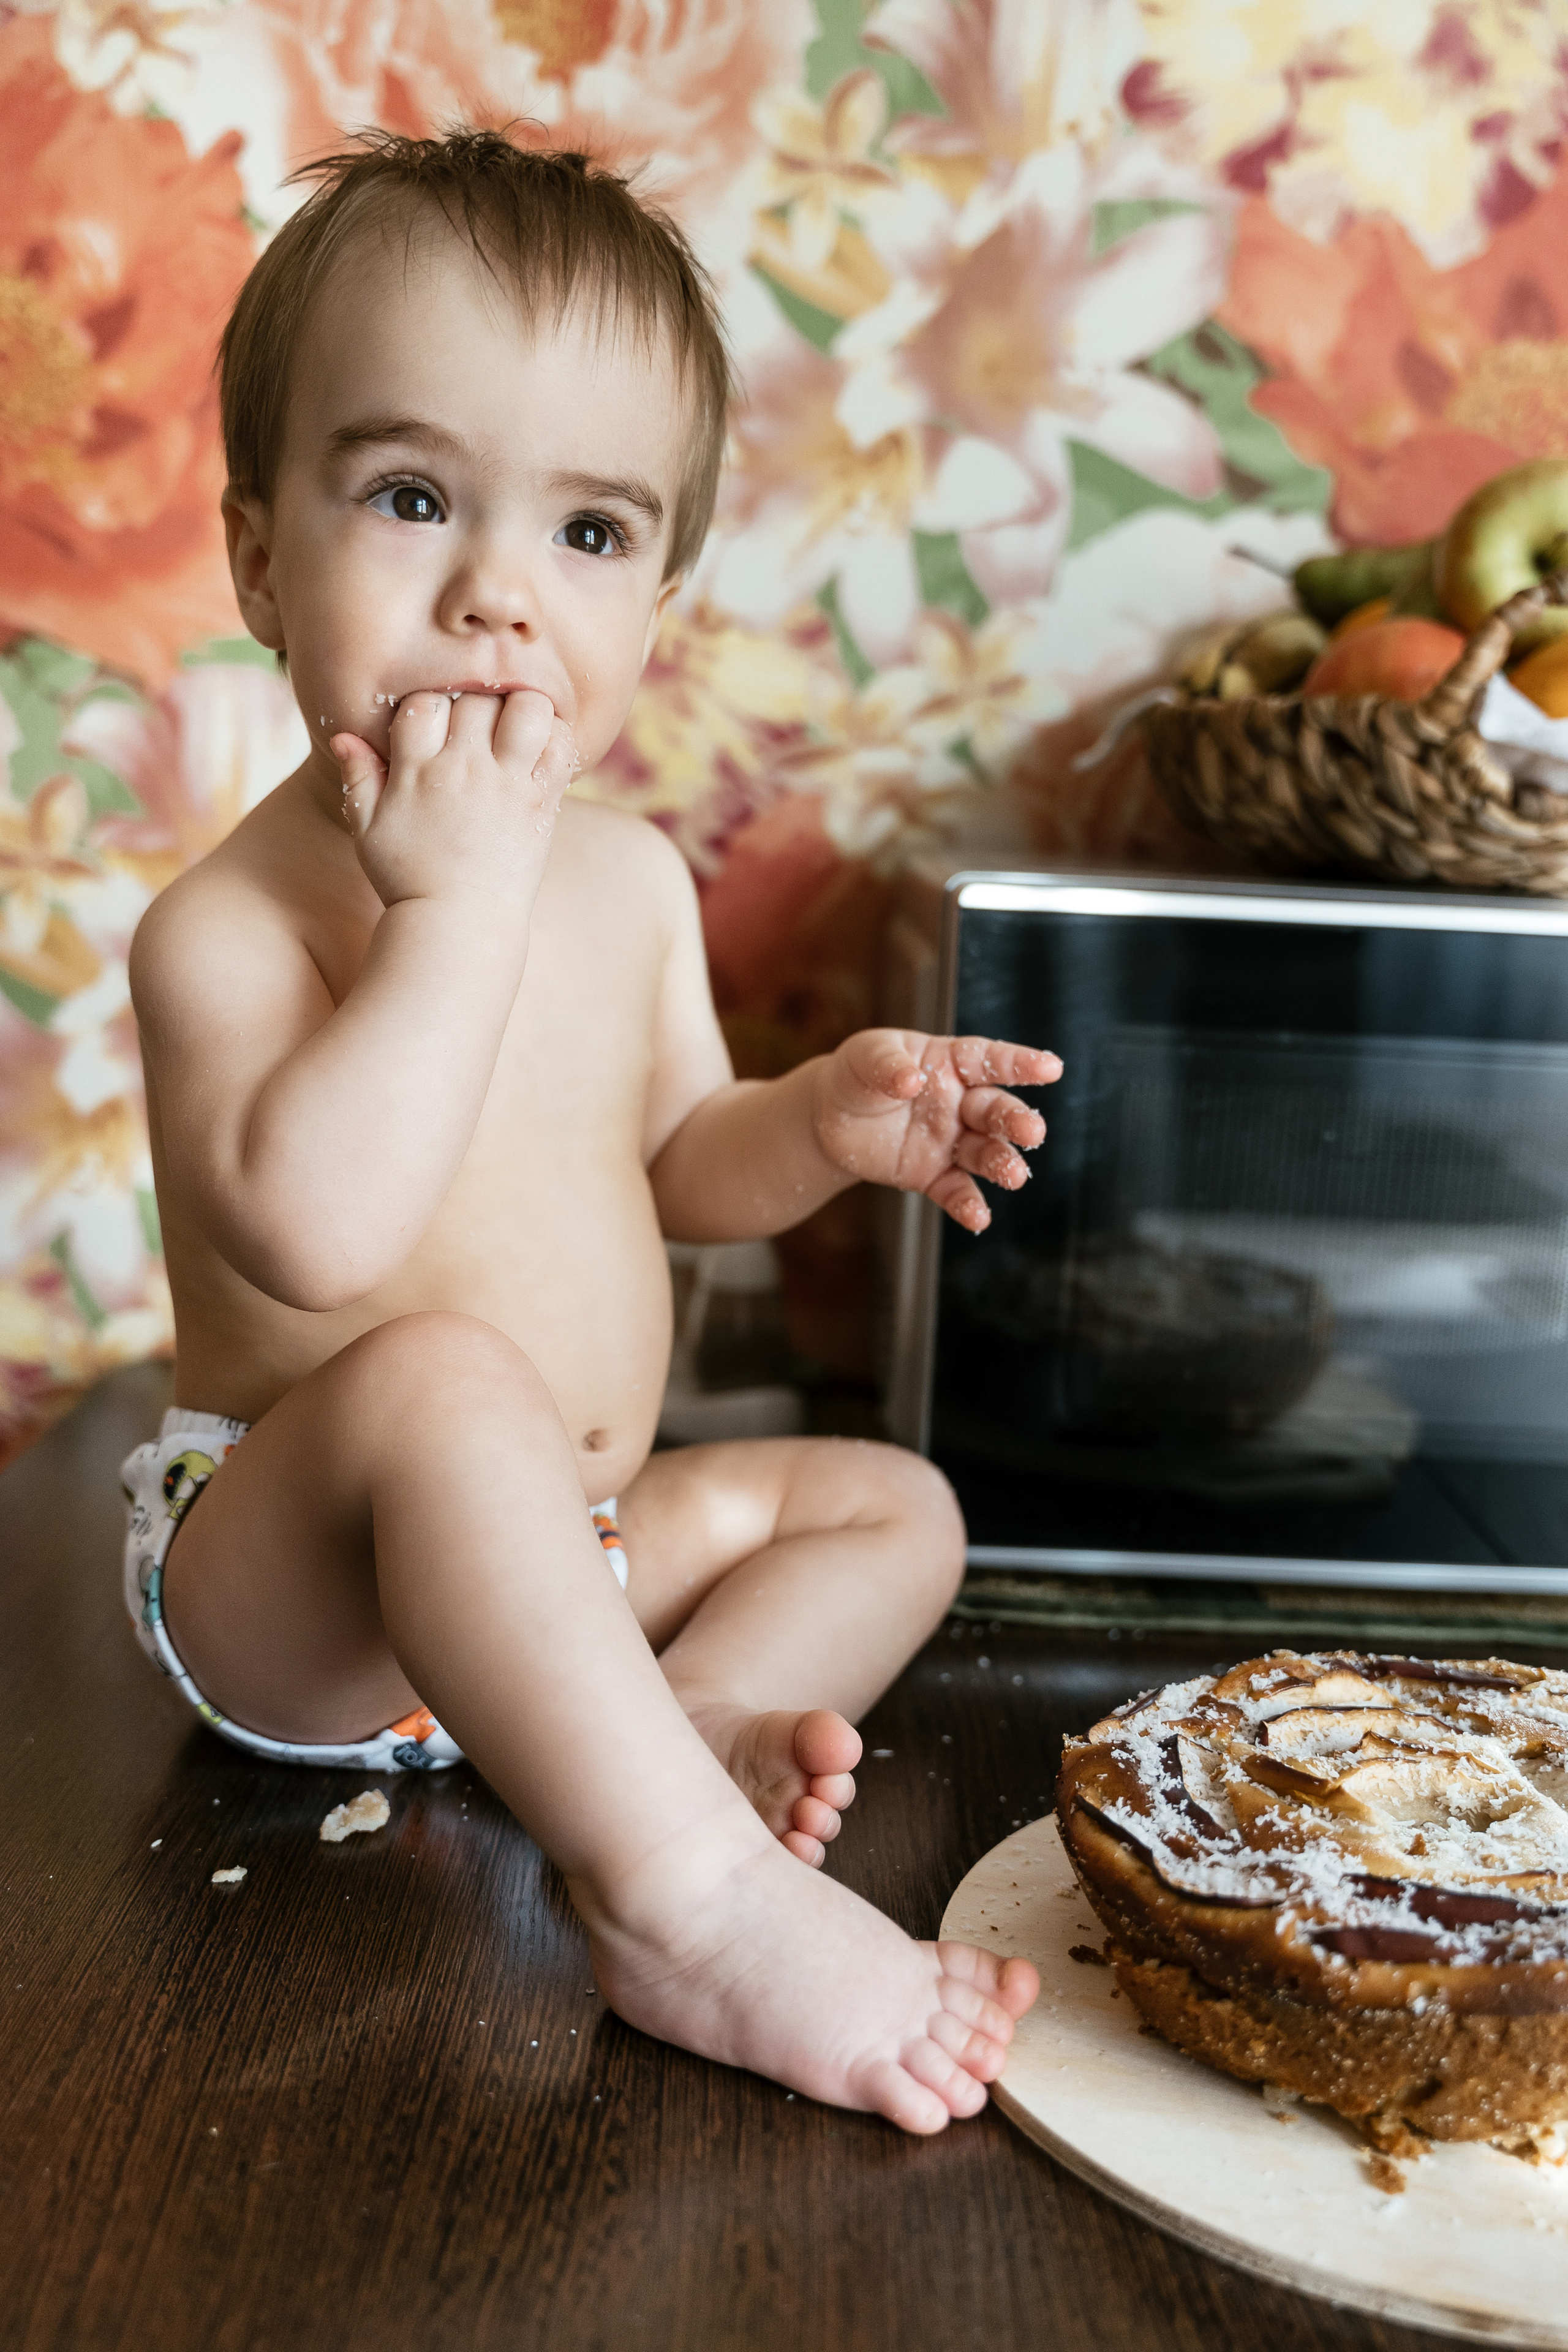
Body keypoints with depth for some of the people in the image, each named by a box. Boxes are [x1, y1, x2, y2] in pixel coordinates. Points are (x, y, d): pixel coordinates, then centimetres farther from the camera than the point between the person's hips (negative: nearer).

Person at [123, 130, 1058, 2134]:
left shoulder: (635, 879, 1)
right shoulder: (226, 922, -19)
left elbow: (665, 1166, 13)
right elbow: (312, 1235, -36)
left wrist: (824, 1123, -8)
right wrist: (457, 900, -33)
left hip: (570, 1550, 7)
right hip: (277, 1577, -7)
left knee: (896, 1509, 4)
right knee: (444, 1380, -36)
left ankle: (687, 1730, -21)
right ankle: (697, 1899, -33)